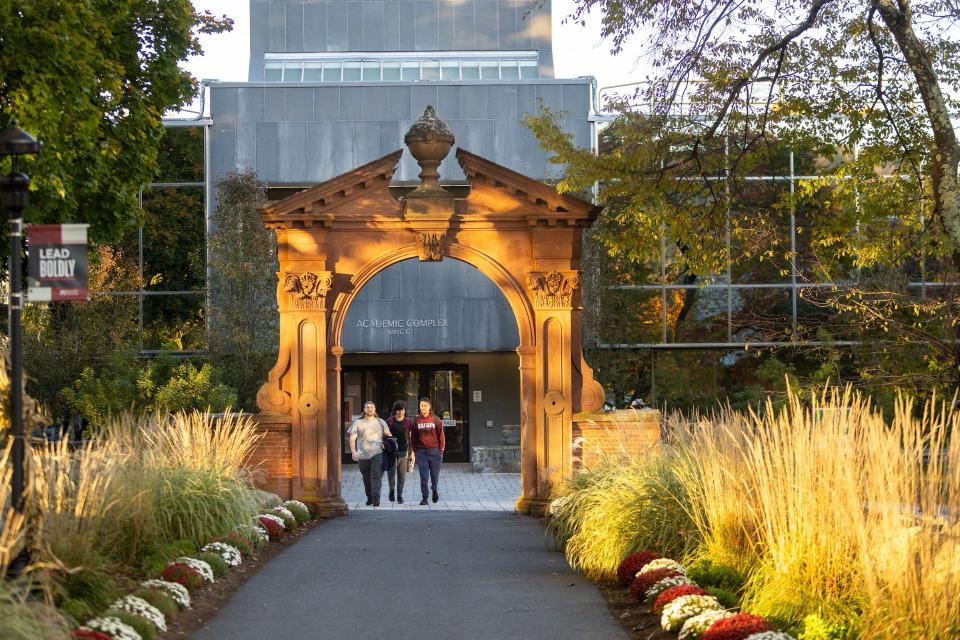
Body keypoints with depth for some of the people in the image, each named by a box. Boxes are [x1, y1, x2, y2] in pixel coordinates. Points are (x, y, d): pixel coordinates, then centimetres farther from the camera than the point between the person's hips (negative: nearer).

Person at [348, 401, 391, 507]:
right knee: (366, 478, 8)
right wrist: (353, 451, -12)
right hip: (363, 454, 1)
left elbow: (388, 435, 13)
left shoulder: (380, 422, 14)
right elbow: (352, 438, 3)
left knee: (376, 476, -14)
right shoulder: (358, 423, 8)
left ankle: (376, 498, -20)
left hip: (377, 453, -1)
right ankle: (369, 498, 22)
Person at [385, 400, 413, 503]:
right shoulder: (389, 421, 2)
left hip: (404, 451, 1)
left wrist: (412, 452, 4)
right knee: (391, 473, -10)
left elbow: (410, 437, 8)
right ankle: (392, 490, 16)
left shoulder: (408, 422, 5)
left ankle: (400, 496, 10)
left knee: (402, 475, 1)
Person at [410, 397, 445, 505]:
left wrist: (441, 450, -1)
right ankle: (424, 497, 3)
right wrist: (415, 451, 1)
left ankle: (434, 490, 36)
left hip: (434, 451, 0)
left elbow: (441, 436, 4)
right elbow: (413, 437, 8)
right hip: (421, 451, 0)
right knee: (423, 477, -2)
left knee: (435, 475, 8)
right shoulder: (416, 421, 4)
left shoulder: (436, 420, 1)